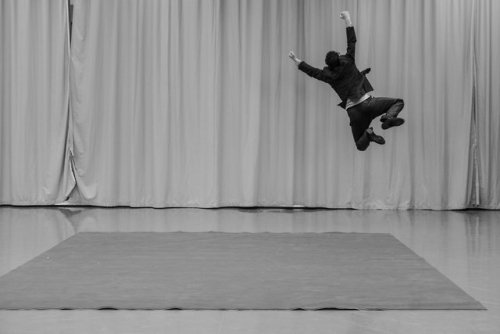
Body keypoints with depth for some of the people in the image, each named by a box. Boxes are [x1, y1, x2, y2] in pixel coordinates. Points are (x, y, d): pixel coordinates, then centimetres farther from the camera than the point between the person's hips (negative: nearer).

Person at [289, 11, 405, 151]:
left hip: (353, 111, 2)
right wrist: (347, 19, 14)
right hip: (367, 103, -1)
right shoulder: (348, 62, 1)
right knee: (398, 102, 14)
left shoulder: (328, 75, 4)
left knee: (361, 145, 14)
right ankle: (389, 117, -18)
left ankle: (367, 133, -21)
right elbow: (352, 42, 7)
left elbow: (311, 70, 16)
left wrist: (296, 60, 29)